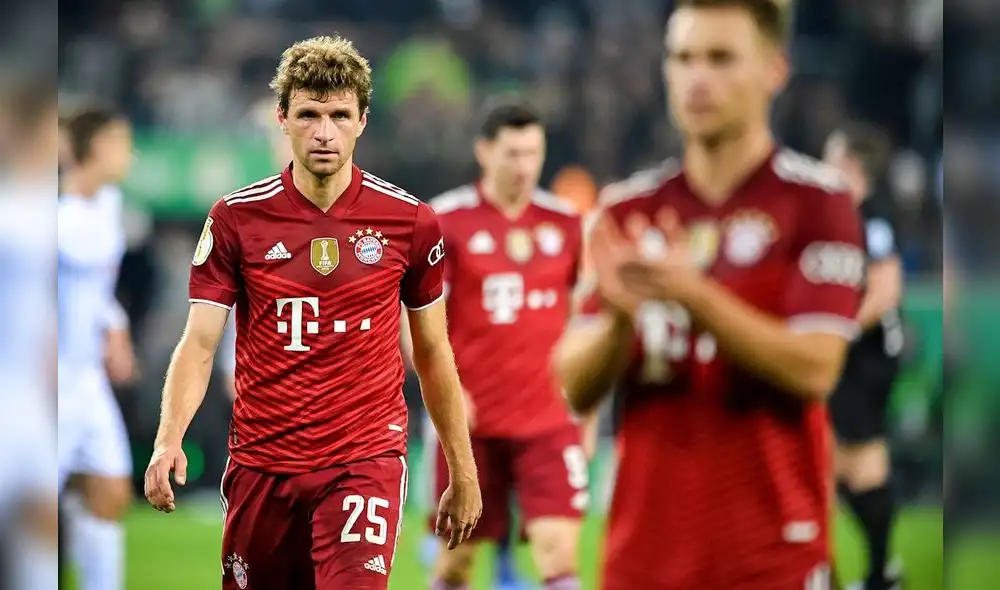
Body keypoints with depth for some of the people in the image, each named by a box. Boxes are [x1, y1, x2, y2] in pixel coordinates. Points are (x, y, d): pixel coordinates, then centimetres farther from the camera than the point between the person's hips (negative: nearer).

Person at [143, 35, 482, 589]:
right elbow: (199, 345, -4)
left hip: (366, 460, -1)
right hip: (260, 461, 2)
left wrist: (462, 473, 12)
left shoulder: (409, 221, 0)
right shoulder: (236, 218, -2)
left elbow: (433, 354, 10)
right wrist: (168, 440, -21)